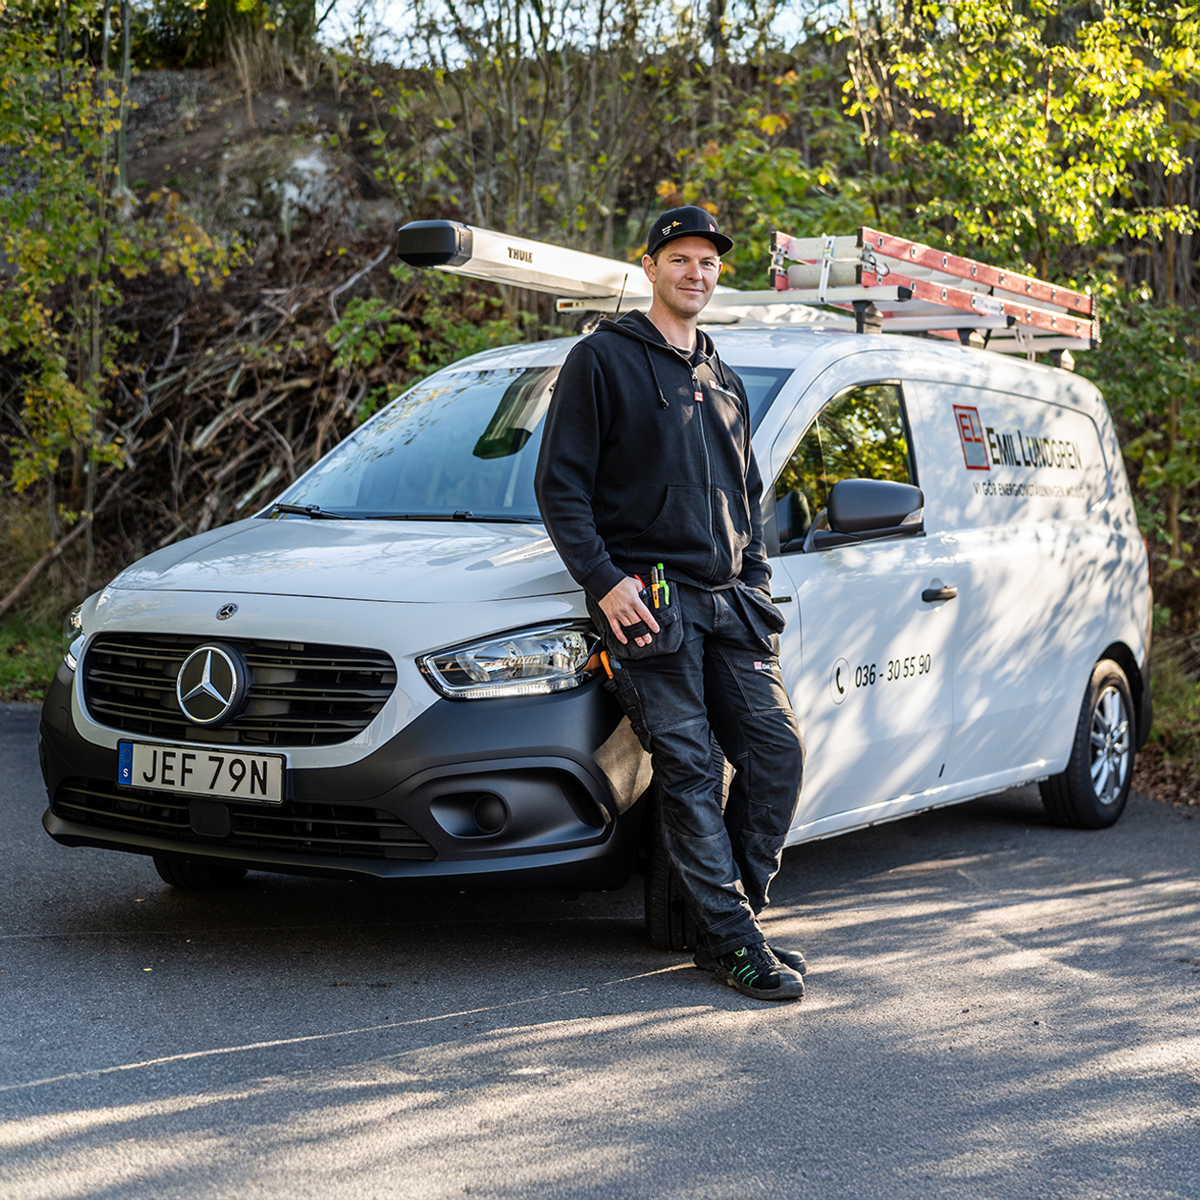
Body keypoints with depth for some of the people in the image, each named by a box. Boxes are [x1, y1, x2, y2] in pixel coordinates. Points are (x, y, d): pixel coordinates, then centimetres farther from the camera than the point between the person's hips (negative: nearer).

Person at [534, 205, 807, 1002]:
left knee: (778, 749, -4)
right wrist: (604, 580, -13)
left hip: (728, 603, 6)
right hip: (649, 601, -6)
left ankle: (737, 914, 9)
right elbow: (561, 484, -3)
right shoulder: (603, 360, 2)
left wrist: (758, 587, 15)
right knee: (690, 769, -9)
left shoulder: (727, 384, 23)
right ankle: (730, 939, -4)